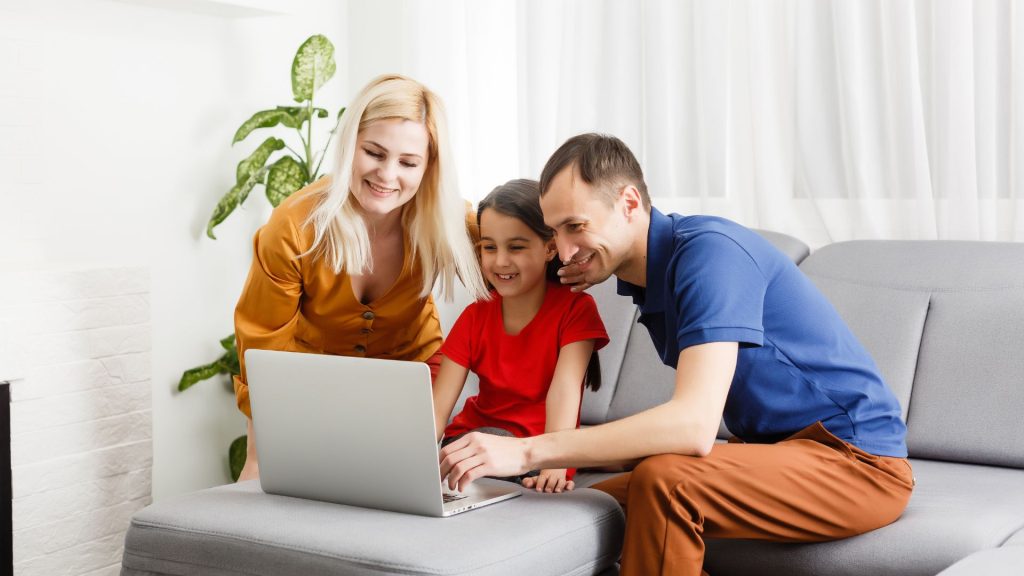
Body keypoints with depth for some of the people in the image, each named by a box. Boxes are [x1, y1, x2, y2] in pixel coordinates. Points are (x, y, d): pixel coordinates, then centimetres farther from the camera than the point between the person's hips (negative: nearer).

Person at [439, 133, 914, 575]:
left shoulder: (709, 250, -21)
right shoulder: (648, 276, 8)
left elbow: (693, 423, -32)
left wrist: (527, 451, -34)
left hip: (857, 460, -9)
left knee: (662, 484, -30)